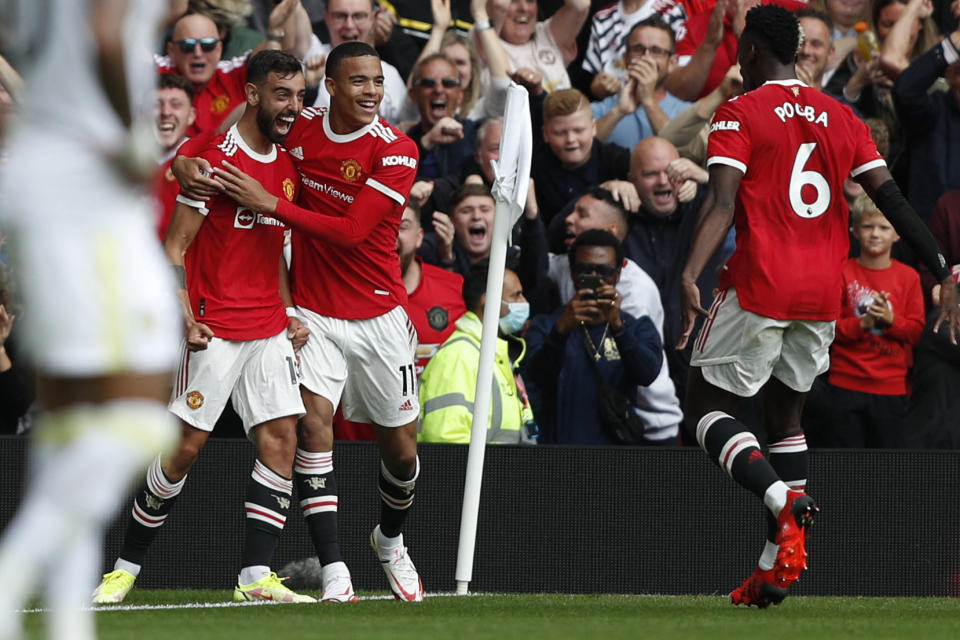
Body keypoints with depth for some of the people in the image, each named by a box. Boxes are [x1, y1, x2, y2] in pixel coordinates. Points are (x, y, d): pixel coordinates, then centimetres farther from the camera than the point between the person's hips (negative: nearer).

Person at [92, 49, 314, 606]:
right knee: (186, 445, -6)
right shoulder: (216, 160, -11)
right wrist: (184, 316, -20)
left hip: (269, 329, 7)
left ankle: (256, 576, -4)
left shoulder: (287, 167, 12)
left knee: (282, 436, -4)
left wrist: (290, 315, 13)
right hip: (216, 328, -7)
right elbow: (174, 248, -10)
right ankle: (127, 566, 6)